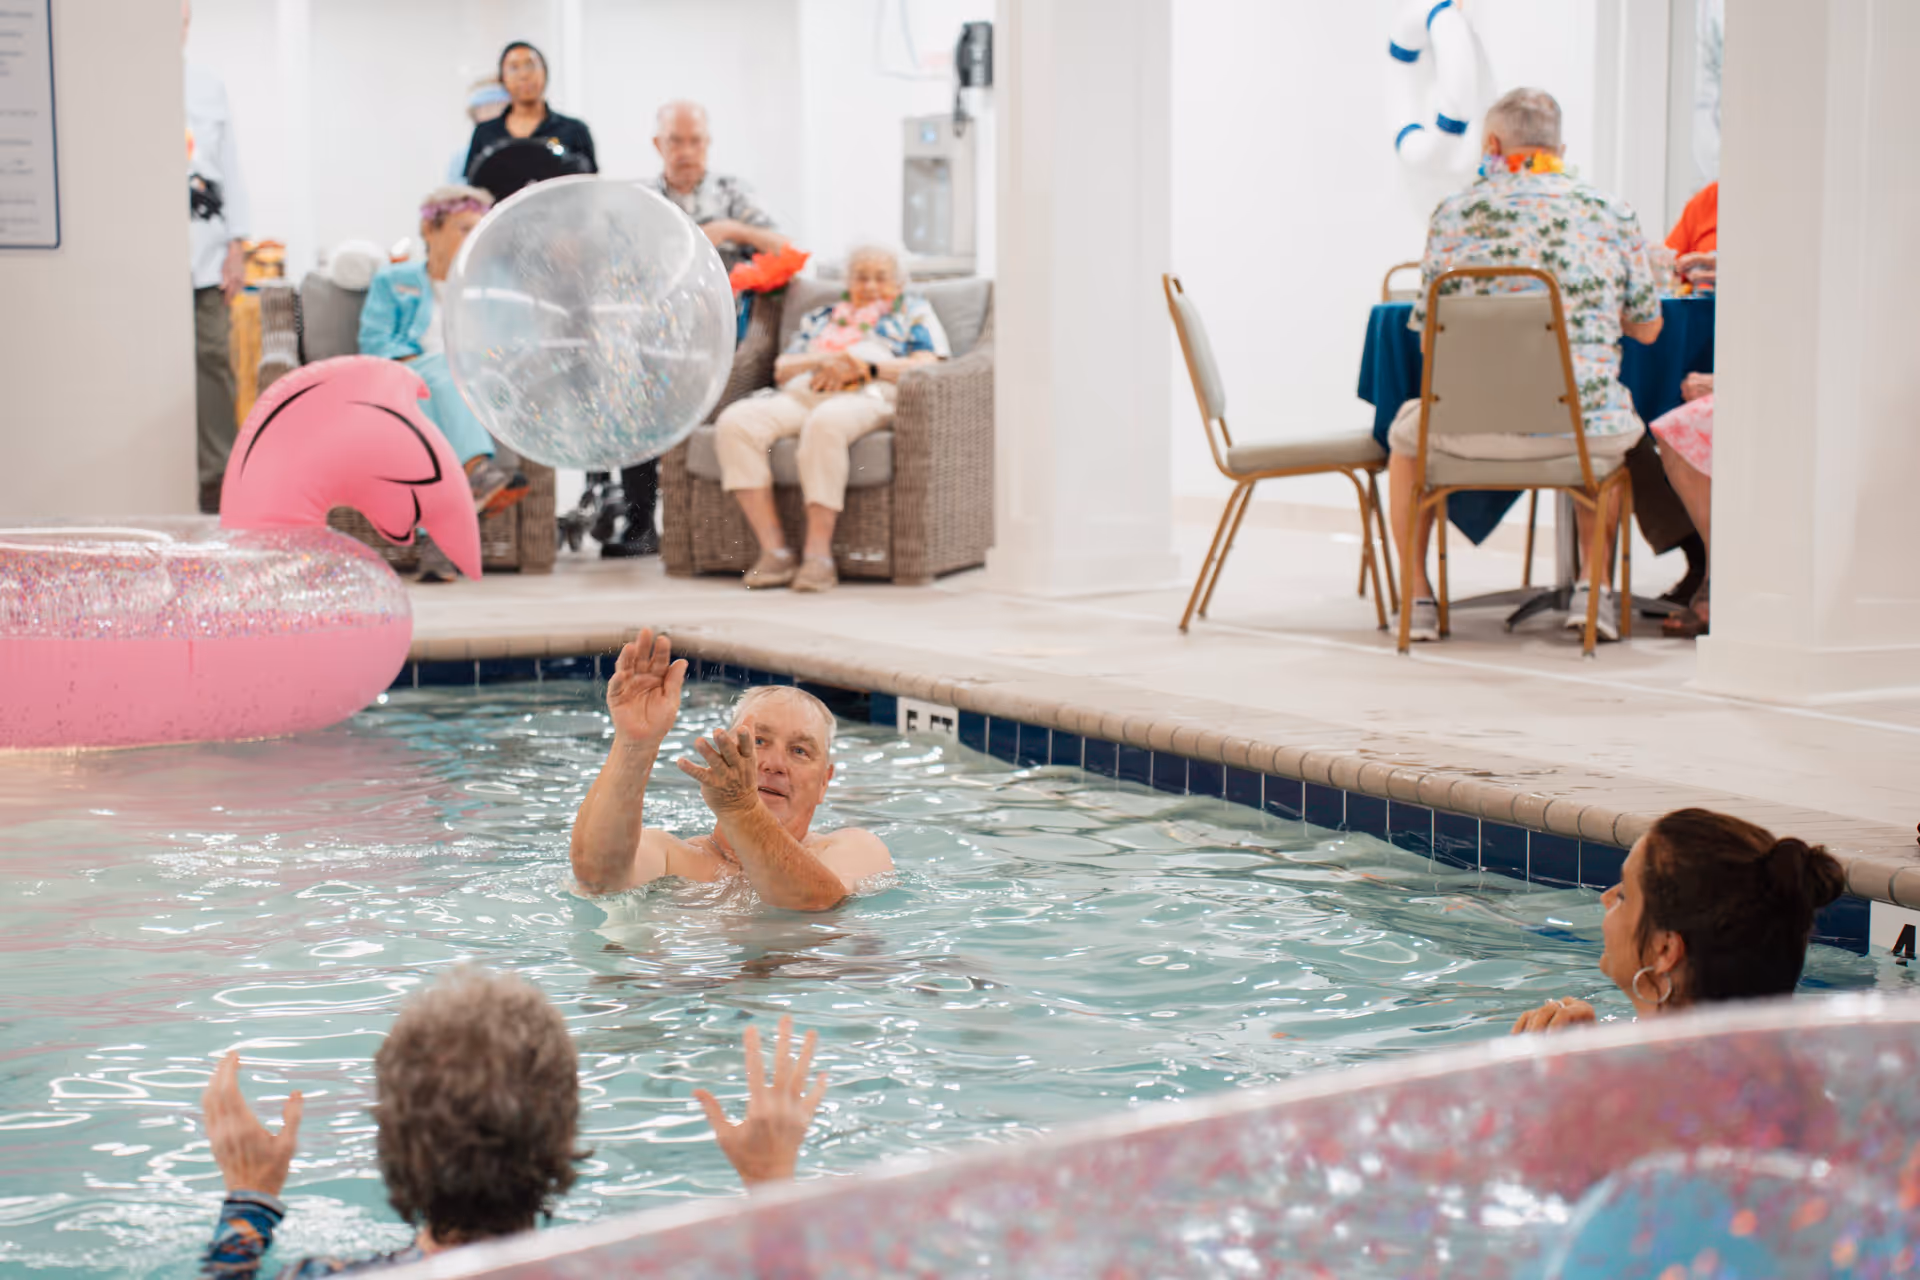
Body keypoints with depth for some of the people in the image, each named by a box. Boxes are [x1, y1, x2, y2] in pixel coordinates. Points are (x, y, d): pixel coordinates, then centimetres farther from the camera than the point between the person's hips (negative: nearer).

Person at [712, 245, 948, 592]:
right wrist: (824, 361, 0)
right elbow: (782, 368, 21)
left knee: (825, 423, -42)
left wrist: (863, 367, -6)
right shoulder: (820, 316, 35)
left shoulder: (913, 310, 25)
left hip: (869, 394, -4)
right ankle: (774, 550, -33)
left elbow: (926, 365, 6)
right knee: (735, 421, -27)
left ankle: (819, 552, -42)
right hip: (801, 393, 4)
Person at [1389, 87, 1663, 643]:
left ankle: (1418, 598, 31)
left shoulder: (1455, 214, -1)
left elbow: (1429, 339, 5)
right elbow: (1647, 329, 12)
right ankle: (1596, 586, 30)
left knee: (1407, 430, 33)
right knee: (1618, 429, 38)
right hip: (1583, 427, 1)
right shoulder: (1612, 214, 3)